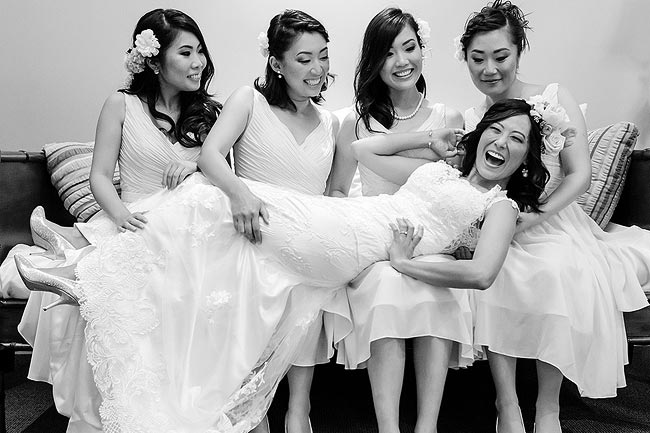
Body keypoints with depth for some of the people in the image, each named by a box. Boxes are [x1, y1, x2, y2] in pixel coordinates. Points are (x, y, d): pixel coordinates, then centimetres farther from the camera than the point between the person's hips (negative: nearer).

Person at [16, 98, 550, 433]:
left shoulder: (500, 204, 7)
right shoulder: (442, 170, 27)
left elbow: (481, 273, -13)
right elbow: (367, 150, 35)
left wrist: (403, 263, -14)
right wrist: (427, 141, 29)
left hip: (352, 242, -7)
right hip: (340, 219, 7)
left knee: (209, 198, -11)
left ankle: (83, 270, -2)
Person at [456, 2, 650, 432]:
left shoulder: (554, 98, 2)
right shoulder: (466, 120, 8)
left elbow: (580, 174, -5)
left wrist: (538, 216, -19)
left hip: (554, 225, -1)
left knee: (558, 274, -33)